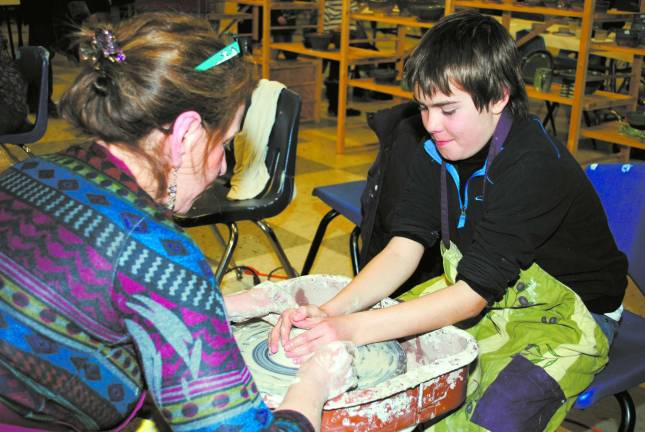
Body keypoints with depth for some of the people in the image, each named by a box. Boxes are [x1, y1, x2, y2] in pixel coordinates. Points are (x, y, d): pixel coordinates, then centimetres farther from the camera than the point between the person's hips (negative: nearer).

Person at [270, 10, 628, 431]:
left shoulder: (534, 167, -31)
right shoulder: (436, 152, -7)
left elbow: (473, 294, -32)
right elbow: (402, 251, -13)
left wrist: (354, 328, -39)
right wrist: (330, 312, -30)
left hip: (562, 317, -6)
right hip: (475, 295, 7)